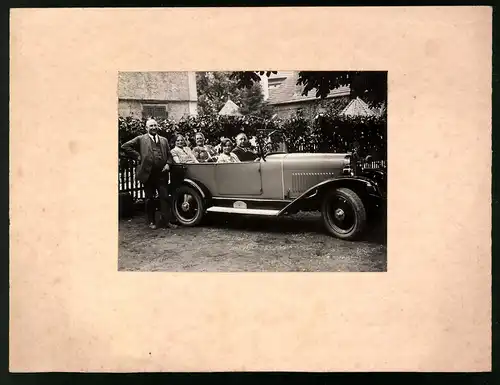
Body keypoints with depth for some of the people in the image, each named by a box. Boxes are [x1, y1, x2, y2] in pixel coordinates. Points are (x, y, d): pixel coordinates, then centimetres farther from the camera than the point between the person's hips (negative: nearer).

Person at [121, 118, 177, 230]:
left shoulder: (164, 140, 16)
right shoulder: (141, 139, 5)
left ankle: (167, 221, 6)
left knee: (165, 198, 1)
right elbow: (125, 146, 2)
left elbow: (169, 155, 19)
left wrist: (168, 164, 0)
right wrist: (137, 156, -3)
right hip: (148, 174, -2)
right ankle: (151, 222, 17)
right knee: (149, 199, 7)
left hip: (162, 174, 2)